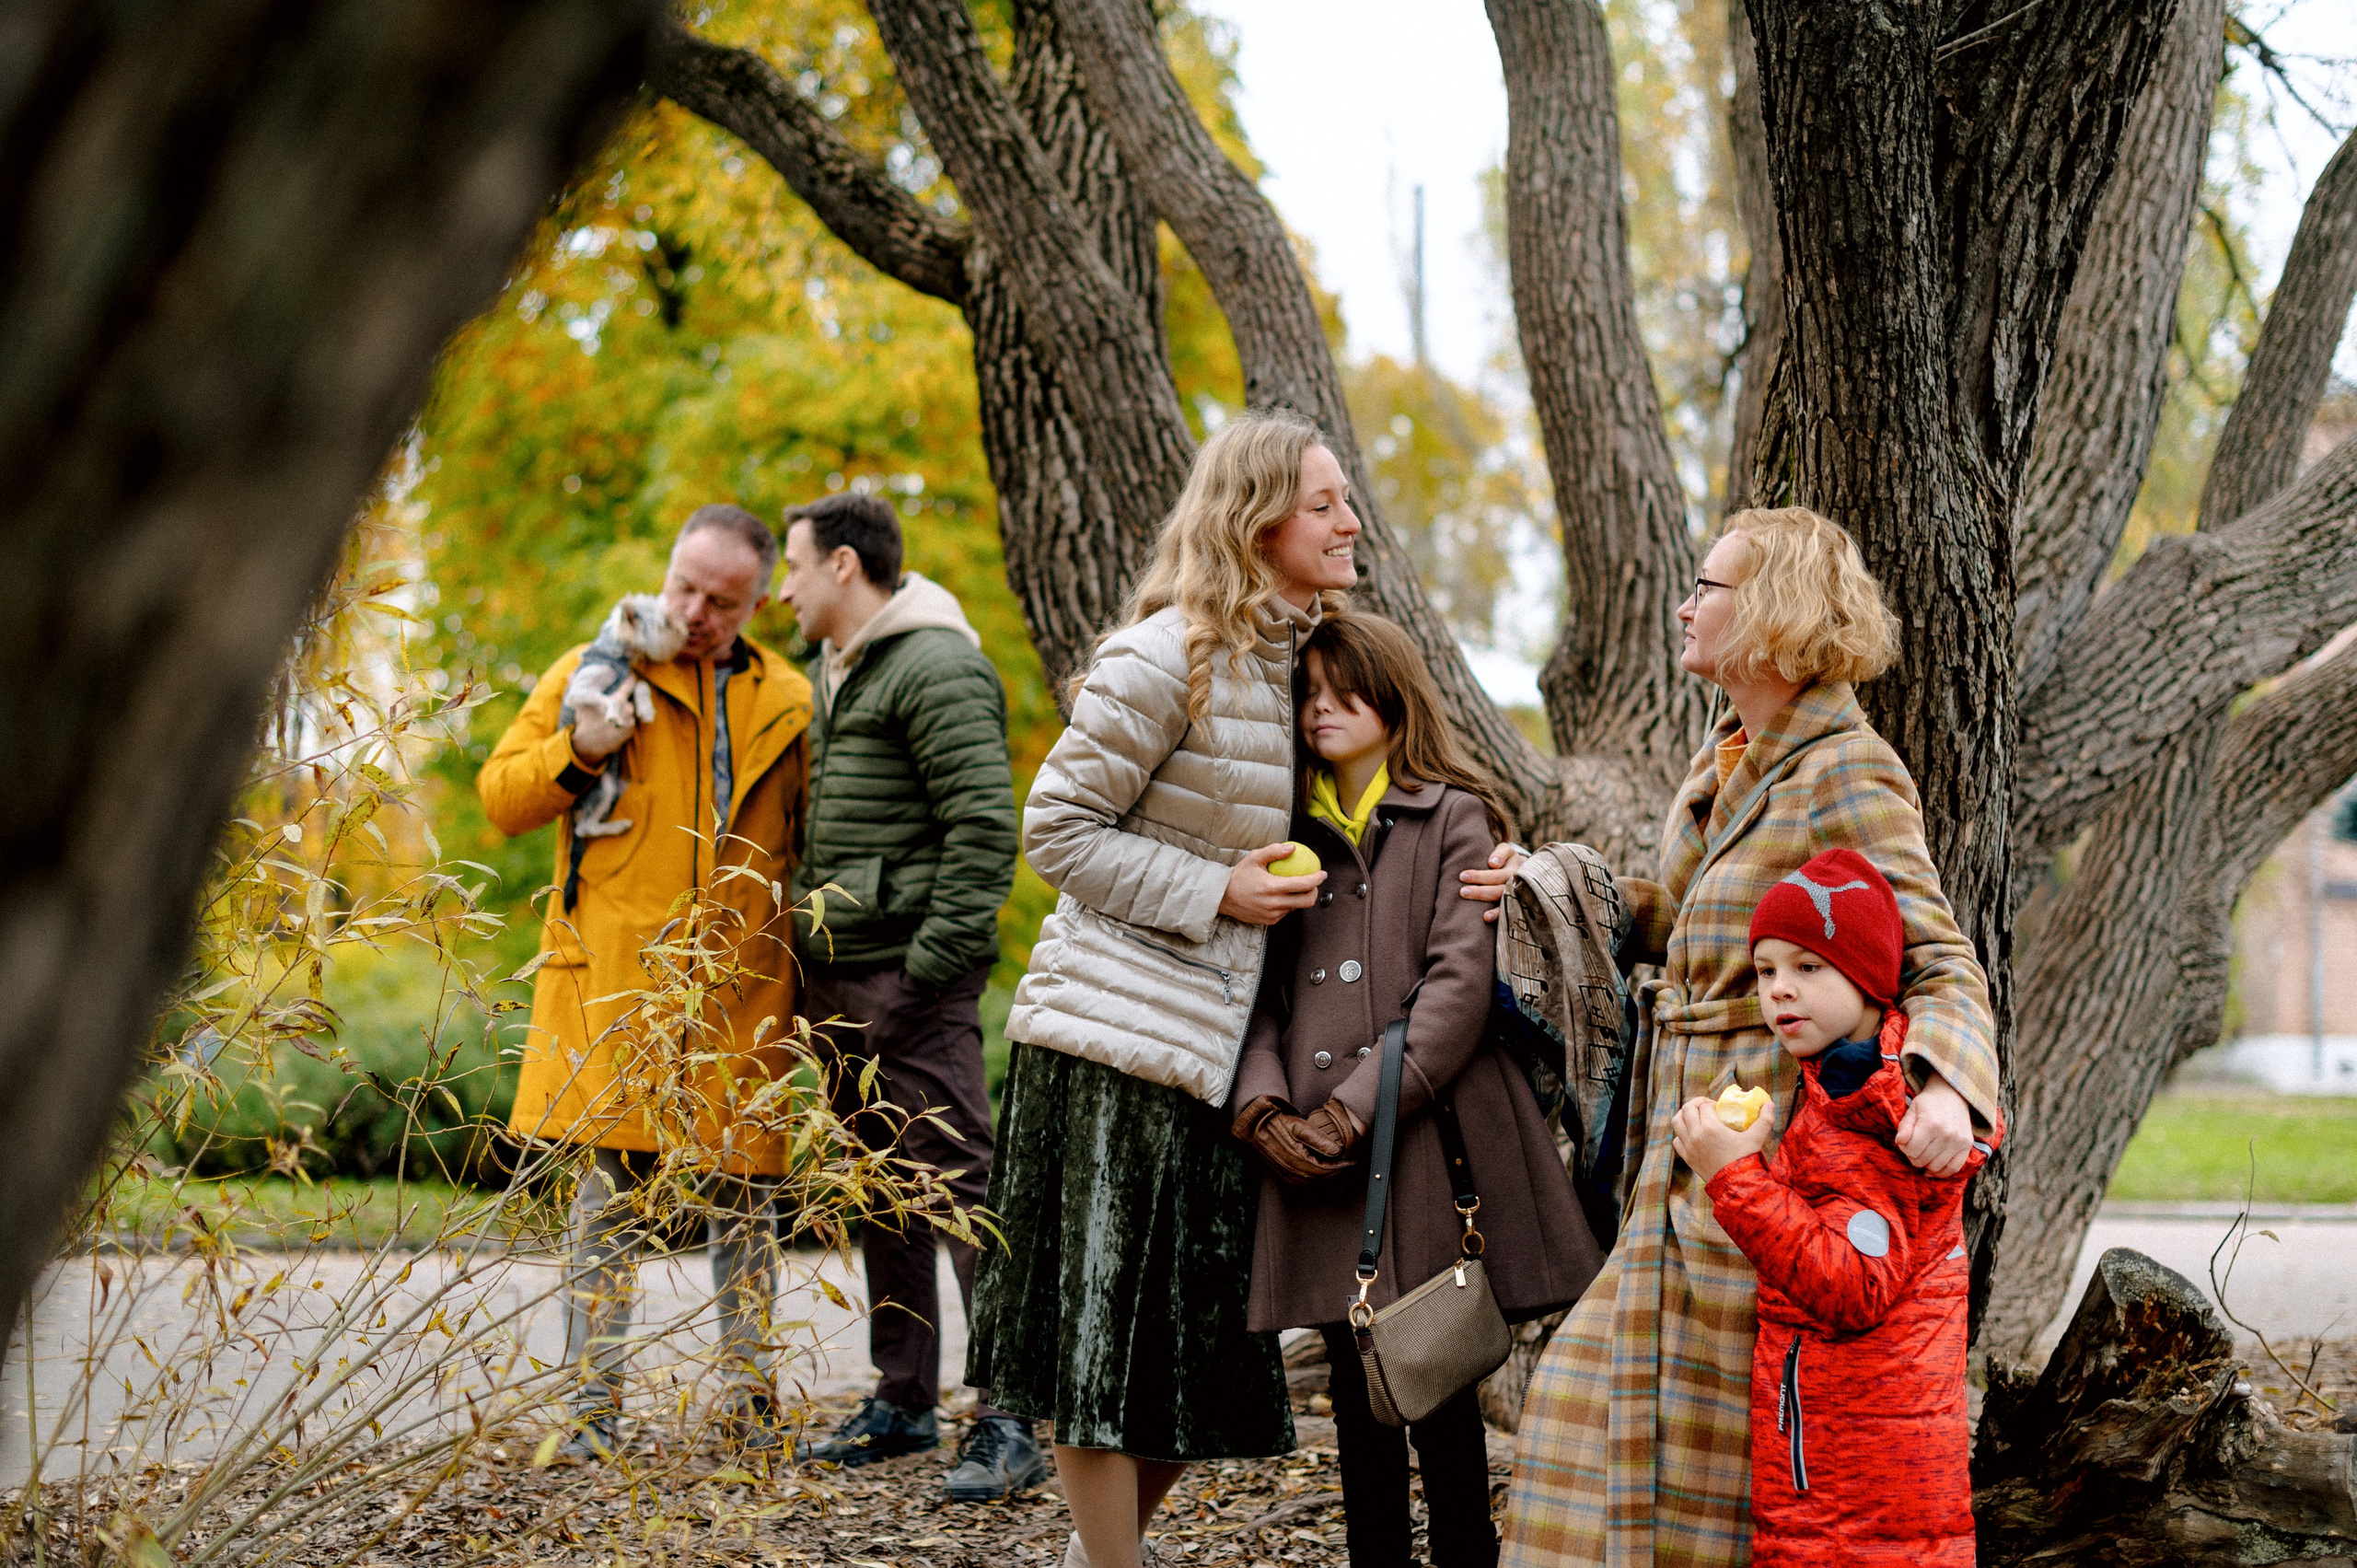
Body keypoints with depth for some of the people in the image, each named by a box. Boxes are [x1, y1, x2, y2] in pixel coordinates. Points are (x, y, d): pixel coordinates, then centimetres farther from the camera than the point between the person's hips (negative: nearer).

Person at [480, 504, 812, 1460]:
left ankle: (749, 1395, 15)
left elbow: (813, 842, 20)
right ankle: (594, 1401, 1)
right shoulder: (593, 673, 7)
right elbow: (501, 799, 7)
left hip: (741, 986, 2)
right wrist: (579, 751, -11)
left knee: (743, 1199, 6)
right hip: (614, 977, -2)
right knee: (607, 1194, -4)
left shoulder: (787, 703, 13)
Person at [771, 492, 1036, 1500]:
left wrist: (935, 960, -20)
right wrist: (808, 962, 18)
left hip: (910, 975, -10)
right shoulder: (833, 674, 18)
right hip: (840, 978, 10)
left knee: (961, 1184, -10)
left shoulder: (935, 669, -12)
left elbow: (986, 828, -19)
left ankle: (1011, 1421, -10)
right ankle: (903, 1402, 23)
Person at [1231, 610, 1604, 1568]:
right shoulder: (1293, 835, 17)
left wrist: (1353, 1110, -13)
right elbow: (1261, 993, 10)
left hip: (1426, 1147, -4)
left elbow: (1460, 985, -8)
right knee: (1357, 1392, 6)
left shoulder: (1454, 820, 3)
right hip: (1316, 1162, 4)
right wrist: (1264, 1108, -8)